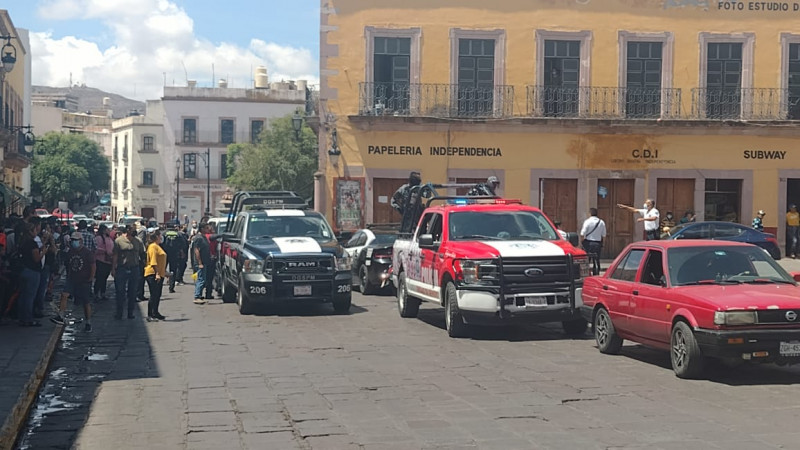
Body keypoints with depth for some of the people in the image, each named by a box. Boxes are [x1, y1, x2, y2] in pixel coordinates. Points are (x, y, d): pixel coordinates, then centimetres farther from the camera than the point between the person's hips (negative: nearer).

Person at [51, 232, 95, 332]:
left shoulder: (87, 252, -9)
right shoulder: (71, 252, 6)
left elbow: (93, 266, -7)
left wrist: (91, 278, -10)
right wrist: (68, 276, 13)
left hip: (84, 281, -4)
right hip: (72, 280, 4)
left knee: (86, 303, 3)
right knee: (64, 294, -18)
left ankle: (88, 323, 14)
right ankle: (60, 317, -18)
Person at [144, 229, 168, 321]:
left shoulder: (157, 246, 19)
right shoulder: (153, 246, -12)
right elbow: (153, 261, -20)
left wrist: (164, 272, 25)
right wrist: (157, 273, -25)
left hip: (159, 274, 10)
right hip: (153, 274, -10)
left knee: (157, 295, 13)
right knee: (154, 295, -10)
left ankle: (155, 313, 20)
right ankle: (150, 315, -10)